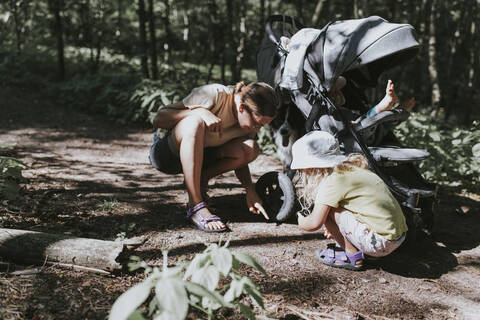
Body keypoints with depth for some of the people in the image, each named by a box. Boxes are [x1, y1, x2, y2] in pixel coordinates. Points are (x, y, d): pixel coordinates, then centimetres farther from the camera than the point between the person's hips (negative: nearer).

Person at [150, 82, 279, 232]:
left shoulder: (249, 122, -9)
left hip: (198, 158, 5)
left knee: (251, 149, -20)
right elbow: (158, 120, -25)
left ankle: (201, 181, 0)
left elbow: (240, 158, 2)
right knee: (195, 122, -38)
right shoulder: (214, 95, -26)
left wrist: (250, 191, -14)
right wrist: (201, 111, -39)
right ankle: (195, 206, -35)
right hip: (165, 155, -5)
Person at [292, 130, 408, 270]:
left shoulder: (332, 181, -14)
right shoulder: (353, 168, 12)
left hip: (381, 242, -9)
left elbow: (315, 223, -16)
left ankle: (352, 256, 1)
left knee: (327, 210, -9)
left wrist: (302, 222, 6)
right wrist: (337, 228, 28)